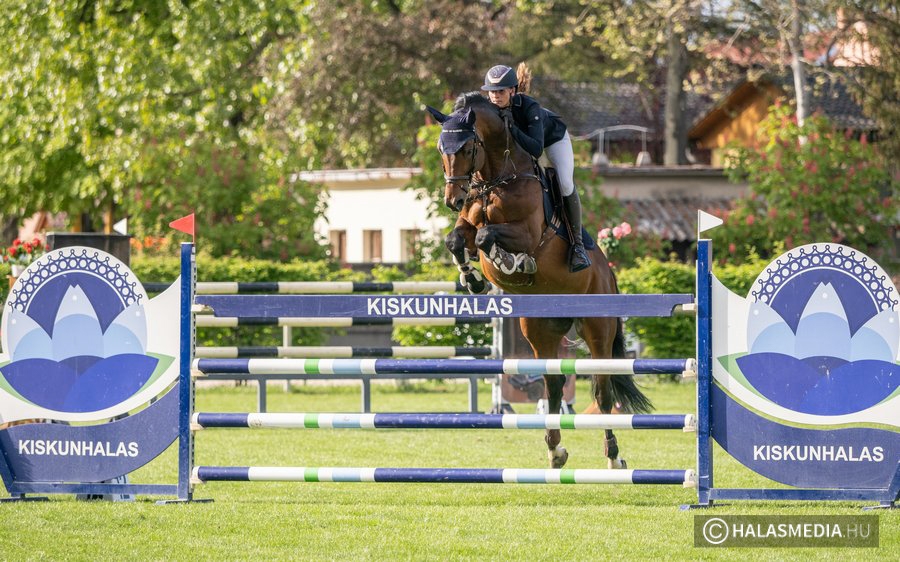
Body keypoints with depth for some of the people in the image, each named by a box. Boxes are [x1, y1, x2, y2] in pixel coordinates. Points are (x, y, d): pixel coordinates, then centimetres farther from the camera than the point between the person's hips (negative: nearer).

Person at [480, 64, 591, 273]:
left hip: (552, 137, -5)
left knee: (565, 184, -19)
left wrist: (512, 128, -57)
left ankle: (578, 244, -9)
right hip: (519, 140, 5)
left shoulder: (530, 107, -42)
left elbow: (536, 150, -49)